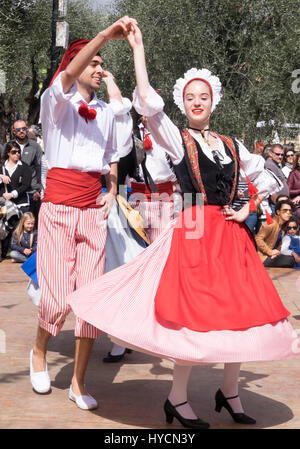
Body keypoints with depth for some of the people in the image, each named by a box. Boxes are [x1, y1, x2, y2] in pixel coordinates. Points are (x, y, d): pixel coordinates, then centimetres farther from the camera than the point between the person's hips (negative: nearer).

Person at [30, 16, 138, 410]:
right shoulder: (56, 99, 2)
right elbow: (69, 76, -21)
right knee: (58, 297, -10)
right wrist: (107, 34, -30)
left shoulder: (105, 111, 18)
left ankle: (79, 382, 9)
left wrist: (112, 192, 12)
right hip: (59, 204, -5)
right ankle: (39, 351, 22)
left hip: (93, 207, 5)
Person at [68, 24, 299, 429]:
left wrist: (248, 209, 8)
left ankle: (230, 392, 22)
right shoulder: (177, 139, 0)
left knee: (239, 313, 5)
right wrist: (138, 47, -13)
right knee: (197, 315, -8)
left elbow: (266, 178, 24)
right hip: (194, 233, -5)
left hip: (231, 235, 5)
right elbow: (147, 102, -14)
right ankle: (177, 399, 6)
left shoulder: (231, 145, 13)